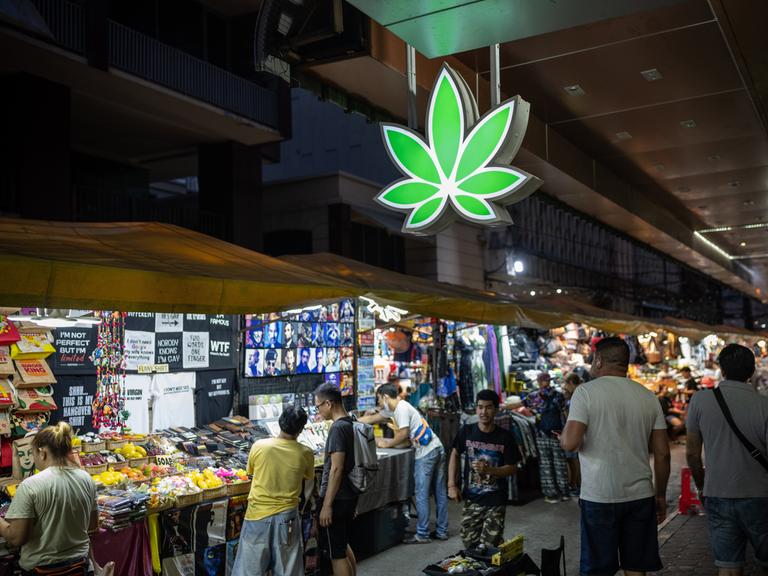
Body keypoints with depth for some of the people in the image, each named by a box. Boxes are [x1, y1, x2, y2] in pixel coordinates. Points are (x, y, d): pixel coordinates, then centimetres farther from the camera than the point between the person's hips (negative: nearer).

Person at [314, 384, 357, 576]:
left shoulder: (338, 428, -19)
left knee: (336, 553, 1)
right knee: (343, 546, 23)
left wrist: (327, 505, -19)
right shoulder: (352, 424, 8)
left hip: (336, 499, -9)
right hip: (350, 495, 9)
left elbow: (336, 469, -22)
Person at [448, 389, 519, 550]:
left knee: (490, 547, -4)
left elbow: (512, 468, -4)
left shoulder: (505, 437, -8)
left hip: (496, 501, -2)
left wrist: (489, 470, -21)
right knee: (469, 545, 10)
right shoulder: (466, 431, -3)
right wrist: (452, 485, 2)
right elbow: (455, 455, 10)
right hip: (471, 499, 2)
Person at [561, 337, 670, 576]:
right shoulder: (648, 396, 6)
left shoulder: (586, 391, -7)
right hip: (640, 496, 4)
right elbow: (662, 453, 7)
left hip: (599, 496, -4)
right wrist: (661, 495, 17)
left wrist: (562, 436, 6)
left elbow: (570, 443, -16)